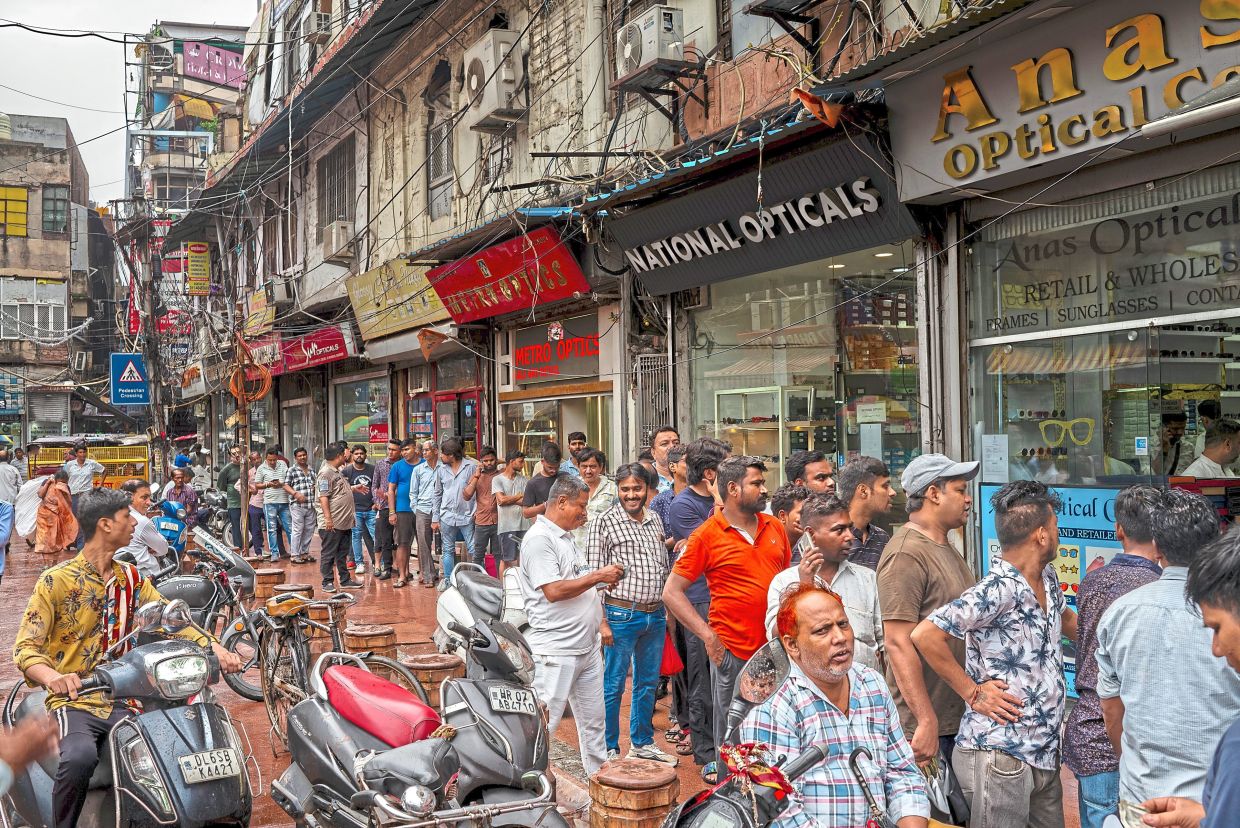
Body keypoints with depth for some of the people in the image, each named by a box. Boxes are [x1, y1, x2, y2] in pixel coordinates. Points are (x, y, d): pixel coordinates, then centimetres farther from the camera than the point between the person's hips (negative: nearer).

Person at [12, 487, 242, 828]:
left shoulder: (131, 578, 11)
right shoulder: (56, 580, -5)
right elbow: (25, 648, -11)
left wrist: (215, 647, -15)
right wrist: (53, 677, -34)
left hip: (121, 701, 5)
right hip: (74, 702, -4)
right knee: (80, 758, -34)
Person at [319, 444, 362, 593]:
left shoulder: (338, 473, 17)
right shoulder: (326, 473, -14)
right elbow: (323, 497, -20)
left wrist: (354, 488, 34)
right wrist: (328, 518, -24)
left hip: (345, 523, 10)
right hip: (333, 524, -10)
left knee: (343, 554, 16)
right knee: (328, 554, 0)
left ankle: (345, 580, 23)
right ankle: (327, 582, 6)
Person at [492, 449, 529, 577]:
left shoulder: (524, 480, 11)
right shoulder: (498, 479, 1)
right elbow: (501, 500, -11)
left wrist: (509, 499, -8)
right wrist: (520, 496, 0)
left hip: (523, 524, 3)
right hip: (507, 526, -3)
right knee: (506, 559, 2)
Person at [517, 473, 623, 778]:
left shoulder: (564, 536, 15)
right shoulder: (539, 539, -16)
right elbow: (553, 591, -23)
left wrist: (602, 581, 9)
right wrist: (597, 576, -17)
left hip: (587, 646, 10)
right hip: (555, 650, -10)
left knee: (593, 718, 18)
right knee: (543, 722, -3)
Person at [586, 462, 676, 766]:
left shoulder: (654, 519, 10)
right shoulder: (605, 522, -8)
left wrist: (666, 610, 13)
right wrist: (602, 621, -14)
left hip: (655, 615, 6)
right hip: (622, 615, -6)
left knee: (648, 683, 16)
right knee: (613, 686, 4)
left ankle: (642, 743, 30)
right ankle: (609, 749, 16)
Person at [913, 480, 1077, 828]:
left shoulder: (1048, 577, 7)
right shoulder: (996, 591, -21)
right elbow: (926, 636, -25)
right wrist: (973, 692, -17)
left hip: (1046, 750, 8)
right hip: (1000, 756, -8)